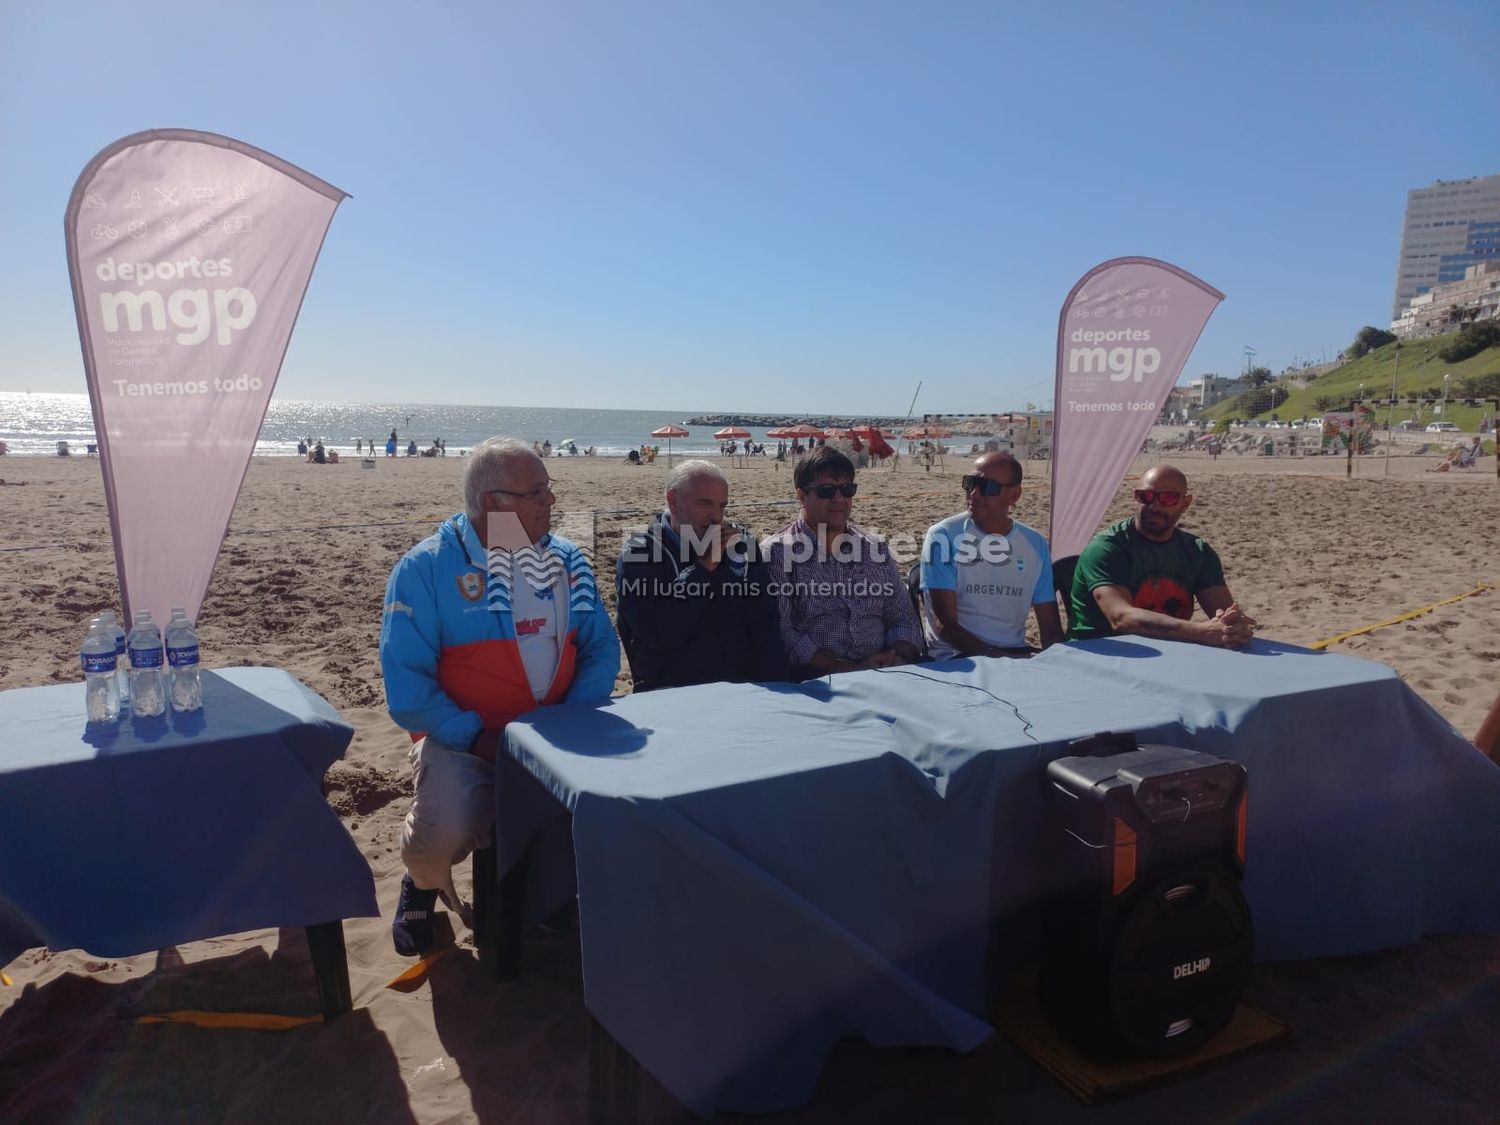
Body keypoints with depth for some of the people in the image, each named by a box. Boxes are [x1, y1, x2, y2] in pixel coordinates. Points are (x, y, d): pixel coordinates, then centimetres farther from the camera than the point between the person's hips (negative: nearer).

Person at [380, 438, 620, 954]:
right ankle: (422, 884, 12)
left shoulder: (566, 560, 5)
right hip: (463, 739, -4)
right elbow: (407, 686, -14)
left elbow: (600, 648, 5)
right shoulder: (425, 568, -9)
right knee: (443, 833, -29)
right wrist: (477, 739, -21)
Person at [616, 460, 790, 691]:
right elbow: (659, 637, -13)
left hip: (740, 691, 4)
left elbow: (765, 628, 9)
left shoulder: (741, 544, 9)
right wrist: (705, 566, -9)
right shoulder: (638, 554, -1)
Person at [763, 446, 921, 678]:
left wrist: (899, 658, -5)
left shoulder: (875, 548, 16)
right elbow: (783, 634, -7)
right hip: (814, 680, -3)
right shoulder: (777, 552, 1)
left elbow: (903, 618, 17)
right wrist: (850, 670, -14)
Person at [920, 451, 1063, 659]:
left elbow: (1050, 626, 10)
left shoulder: (1035, 544, 9)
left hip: (1016, 656, 5)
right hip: (955, 657, -5)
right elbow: (945, 624, -12)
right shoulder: (944, 537, -5)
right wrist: (993, 656, -25)